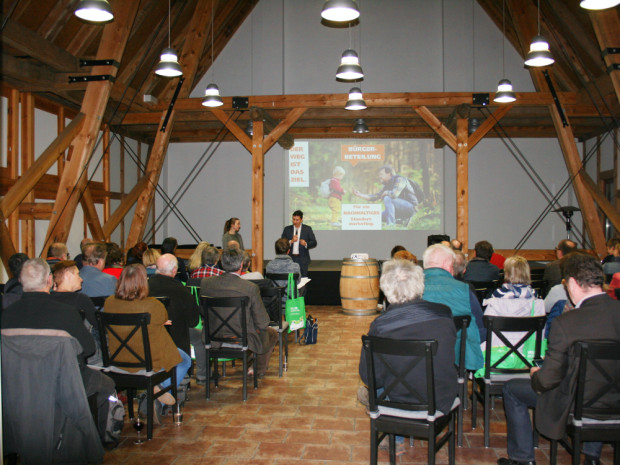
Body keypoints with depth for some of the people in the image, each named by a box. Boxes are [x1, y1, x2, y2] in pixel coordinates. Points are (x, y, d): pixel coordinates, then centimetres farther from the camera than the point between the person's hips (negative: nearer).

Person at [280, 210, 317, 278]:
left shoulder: (307, 229, 3)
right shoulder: (287, 229, 6)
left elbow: (314, 243, 1)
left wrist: (306, 244, -18)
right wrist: (291, 241, -16)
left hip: (303, 259, -1)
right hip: (290, 259, 1)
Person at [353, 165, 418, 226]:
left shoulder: (400, 179, -16)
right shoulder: (387, 185, 11)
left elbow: (394, 194, -34)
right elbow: (375, 197, 12)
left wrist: (385, 193, -12)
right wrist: (360, 195, 2)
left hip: (410, 207, -9)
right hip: (401, 210, 9)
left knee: (387, 198, -28)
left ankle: (390, 224, -26)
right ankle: (403, 220, 6)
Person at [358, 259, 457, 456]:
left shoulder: (380, 324, -19)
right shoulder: (444, 314, -11)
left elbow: (368, 375, -11)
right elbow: (450, 356, 6)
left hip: (400, 402, -2)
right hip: (442, 401, 2)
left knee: (364, 391, 26)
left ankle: (396, 439, 33)